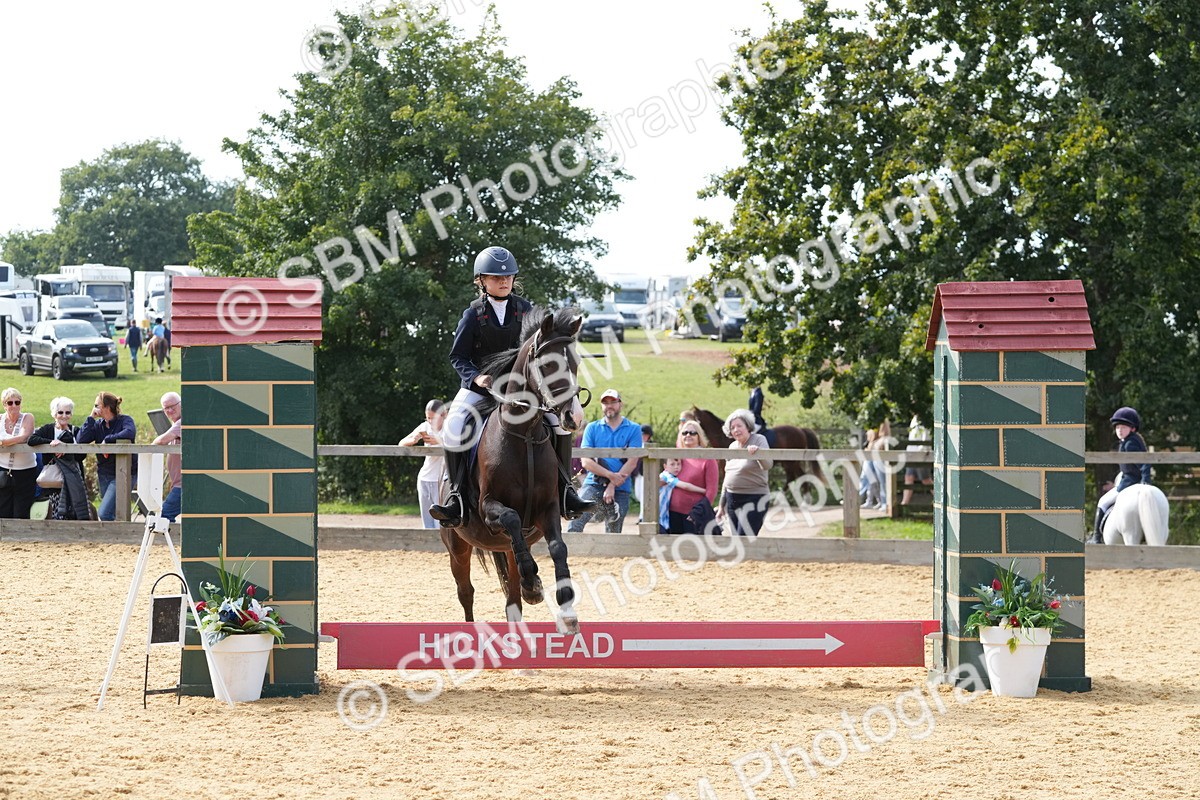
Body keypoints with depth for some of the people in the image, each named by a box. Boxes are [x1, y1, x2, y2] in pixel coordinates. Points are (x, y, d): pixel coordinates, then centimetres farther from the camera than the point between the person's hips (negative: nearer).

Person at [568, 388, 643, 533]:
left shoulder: (634, 429, 6)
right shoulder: (592, 428, 9)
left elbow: (632, 462, -2)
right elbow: (586, 462, 1)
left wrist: (613, 485, -11)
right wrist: (611, 475, -12)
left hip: (620, 489, 0)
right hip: (593, 485, 0)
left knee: (613, 533, 4)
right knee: (576, 523, -21)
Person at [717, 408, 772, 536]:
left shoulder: (759, 440, -7)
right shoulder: (732, 446, 13)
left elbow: (767, 465, -23)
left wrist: (757, 451, -43)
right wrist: (722, 505, 22)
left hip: (753, 498, -7)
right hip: (732, 499, 7)